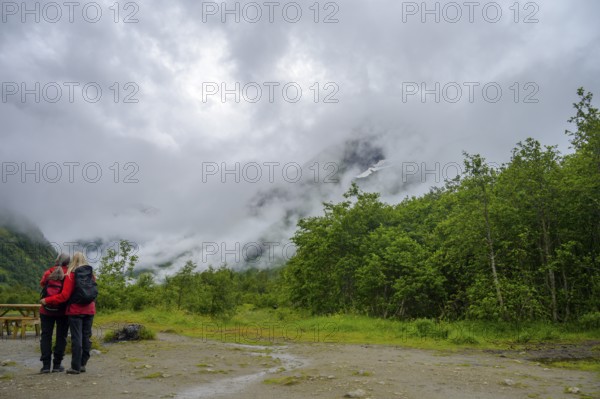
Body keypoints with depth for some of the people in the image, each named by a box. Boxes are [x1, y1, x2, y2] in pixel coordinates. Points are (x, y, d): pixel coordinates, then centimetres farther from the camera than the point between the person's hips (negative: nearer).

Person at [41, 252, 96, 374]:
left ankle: (75, 367, 4)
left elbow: (64, 295, -13)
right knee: (86, 337, 10)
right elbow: (93, 292, 8)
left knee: (76, 338, 0)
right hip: (89, 310, 4)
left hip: (75, 310, -4)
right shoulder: (91, 274, 5)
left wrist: (47, 300, -6)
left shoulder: (71, 275, -9)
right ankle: (82, 364, 16)